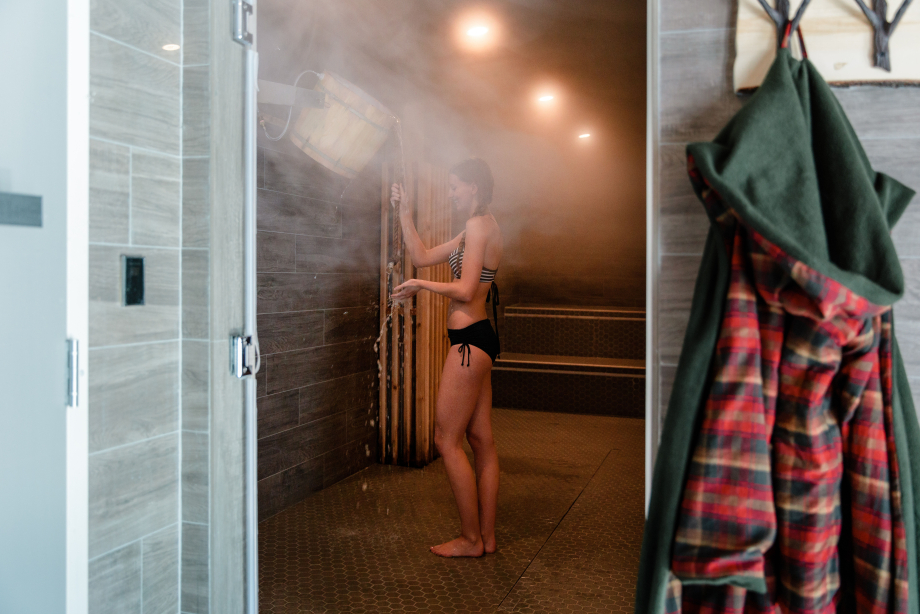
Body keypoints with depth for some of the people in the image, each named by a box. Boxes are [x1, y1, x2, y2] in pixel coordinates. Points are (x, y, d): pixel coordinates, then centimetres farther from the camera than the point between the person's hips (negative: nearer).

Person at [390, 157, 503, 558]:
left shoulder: (479, 225, -13)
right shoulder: (479, 228, 19)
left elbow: (465, 290, -21)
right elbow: (422, 257, 21)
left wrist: (421, 285, -8)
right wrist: (404, 212, 17)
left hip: (469, 340, -10)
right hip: (478, 340, 10)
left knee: (447, 440, -2)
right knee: (481, 439, 11)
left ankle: (471, 539, 8)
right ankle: (487, 536, 20)